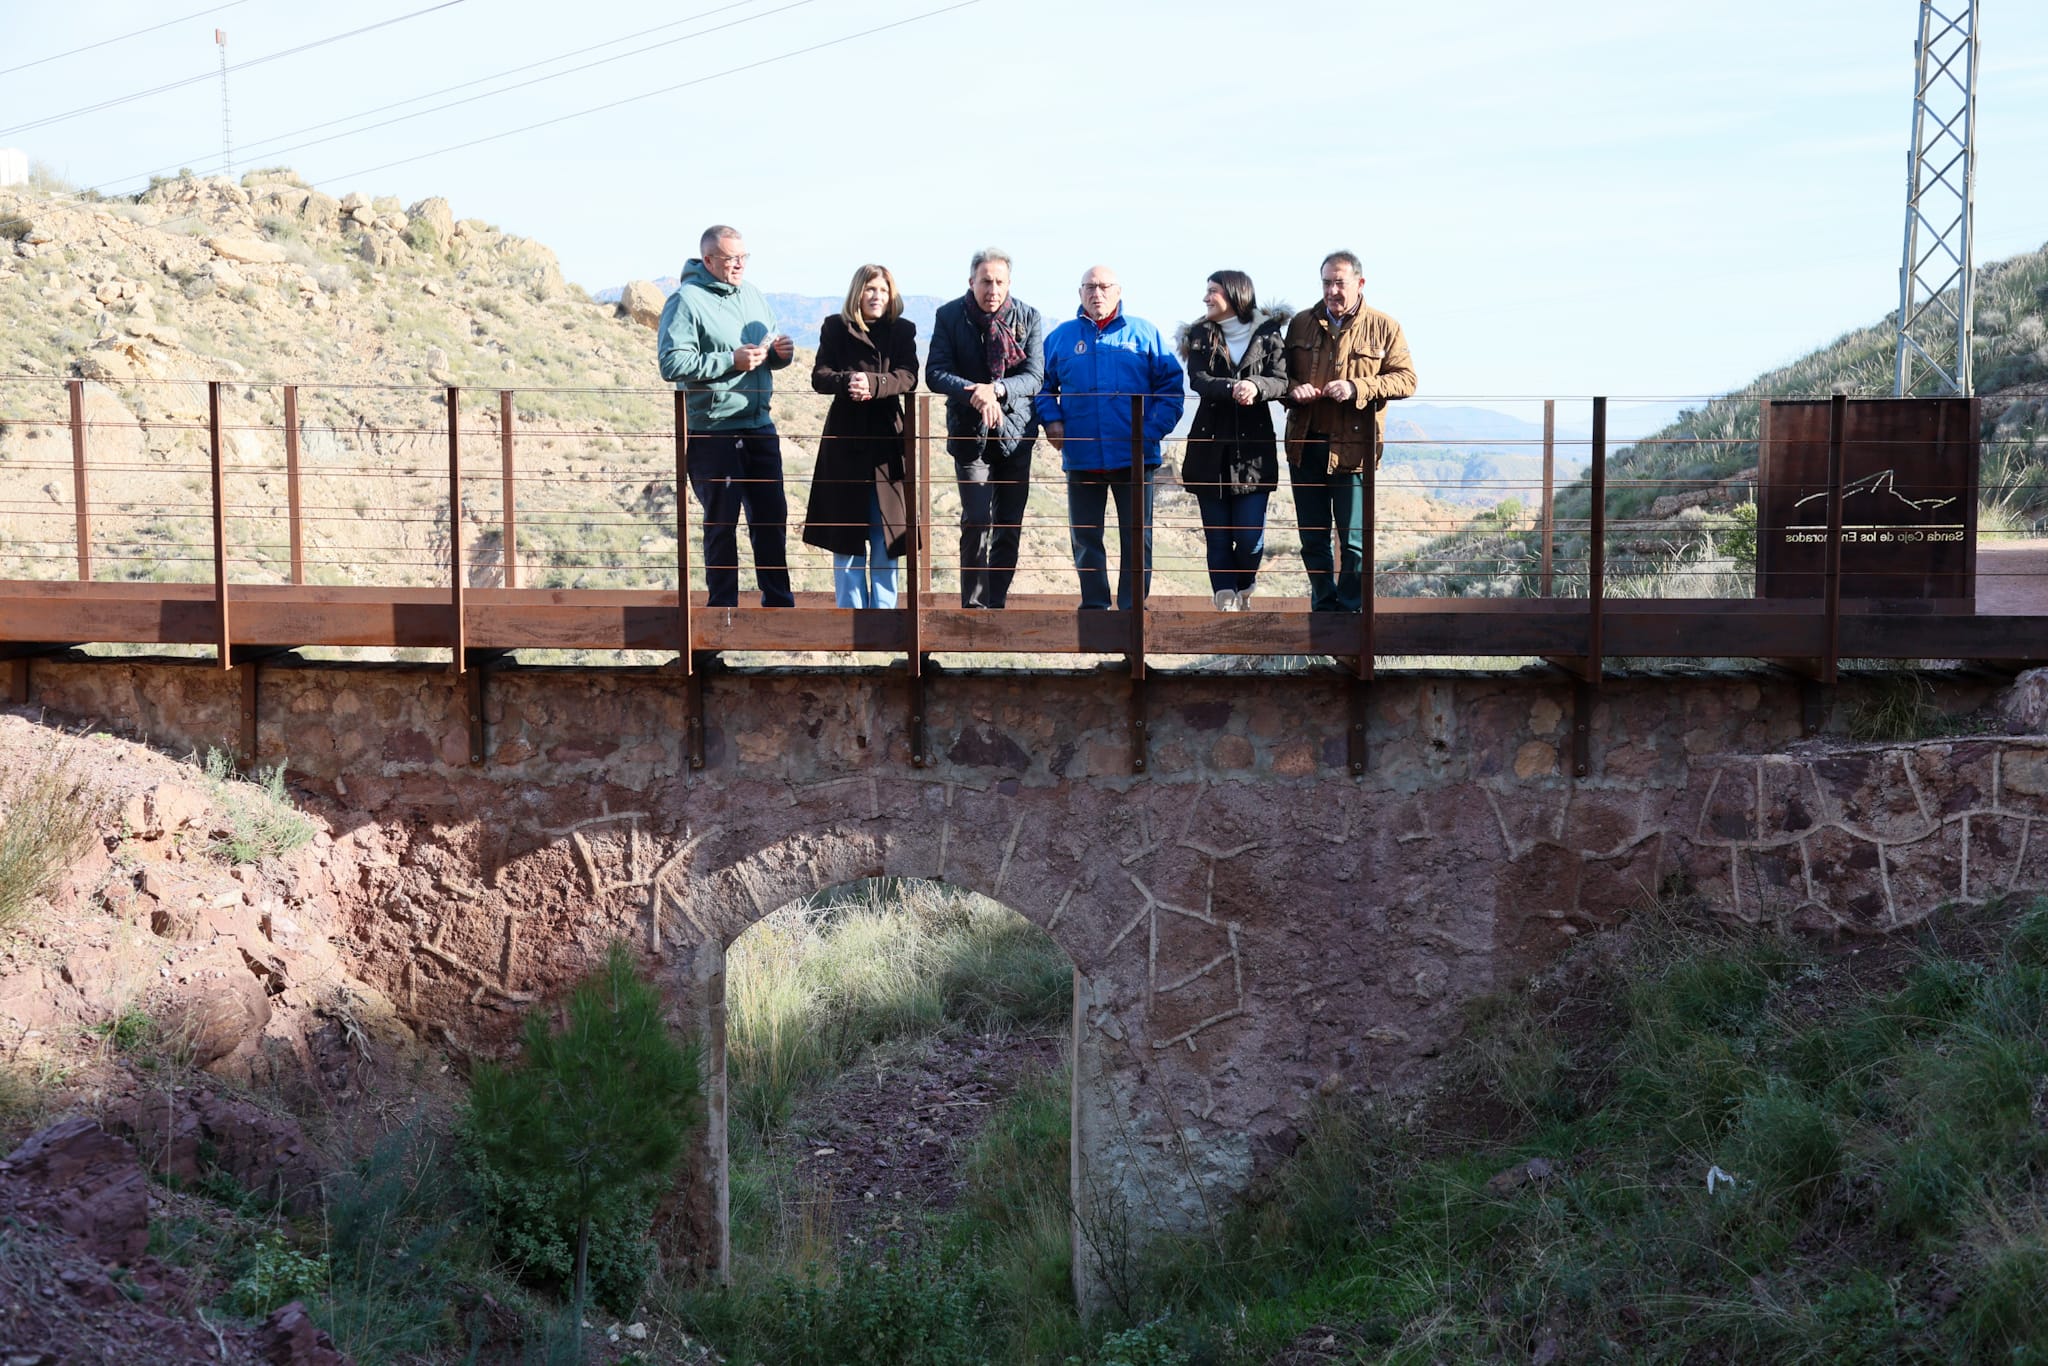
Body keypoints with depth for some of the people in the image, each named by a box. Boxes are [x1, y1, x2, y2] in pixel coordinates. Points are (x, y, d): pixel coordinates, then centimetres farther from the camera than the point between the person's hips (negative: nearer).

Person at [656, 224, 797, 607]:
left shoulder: (752, 295, 13)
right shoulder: (686, 301, -8)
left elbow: (770, 353, 23)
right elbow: (672, 364, -18)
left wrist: (780, 353, -1)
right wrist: (731, 362, -20)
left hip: (760, 428, 6)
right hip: (713, 434, -6)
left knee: (772, 518, 10)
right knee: (721, 524, 3)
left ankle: (779, 603, 21)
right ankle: (723, 607, 13)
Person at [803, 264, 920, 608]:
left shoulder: (903, 330, 7)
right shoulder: (836, 328, 5)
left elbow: (908, 378, -8)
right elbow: (819, 376, -5)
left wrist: (872, 383, -25)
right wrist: (847, 382, -25)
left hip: (887, 440, 1)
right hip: (846, 440, -1)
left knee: (886, 533, 2)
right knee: (846, 531, 2)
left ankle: (883, 610, 9)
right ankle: (850, 613, 8)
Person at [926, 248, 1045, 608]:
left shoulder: (1028, 317, 2)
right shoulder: (949, 316, -2)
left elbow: (1034, 377, -4)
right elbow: (935, 373, -8)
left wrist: (996, 389, -22)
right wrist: (975, 394, -25)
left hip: (1015, 432, 2)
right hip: (970, 432, -2)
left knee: (1009, 526, 5)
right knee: (977, 522, -12)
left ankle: (997, 604, 15)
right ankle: (974, 609, -6)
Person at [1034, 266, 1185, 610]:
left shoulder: (1144, 334, 4)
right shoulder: (1061, 337, 8)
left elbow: (1171, 385, 3)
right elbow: (1041, 385, 16)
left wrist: (1155, 428, -7)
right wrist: (1051, 420, 0)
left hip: (1134, 456, -1)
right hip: (1081, 458, 1)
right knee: (1084, 537, 7)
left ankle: (1133, 608, 10)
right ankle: (1094, 606, 19)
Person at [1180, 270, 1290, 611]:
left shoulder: (1269, 333, 4)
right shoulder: (1200, 336, 8)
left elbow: (1281, 381, -7)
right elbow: (1198, 381, -8)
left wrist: (1256, 387, -28)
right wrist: (1232, 389, -27)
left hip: (1254, 447, -2)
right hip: (1210, 446, 2)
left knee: (1250, 536, -5)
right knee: (1217, 536, 0)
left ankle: (1245, 593, 22)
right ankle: (1226, 604, 4)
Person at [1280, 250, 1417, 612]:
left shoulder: (1384, 328, 1)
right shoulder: (1301, 324, 11)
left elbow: (1406, 379, -4)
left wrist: (1357, 388, -18)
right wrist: (1292, 389, -8)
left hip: (1353, 447, -3)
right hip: (1305, 445, 4)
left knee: (1354, 541, -2)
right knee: (1313, 538, 10)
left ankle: (1351, 612, 9)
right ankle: (1323, 609, 22)